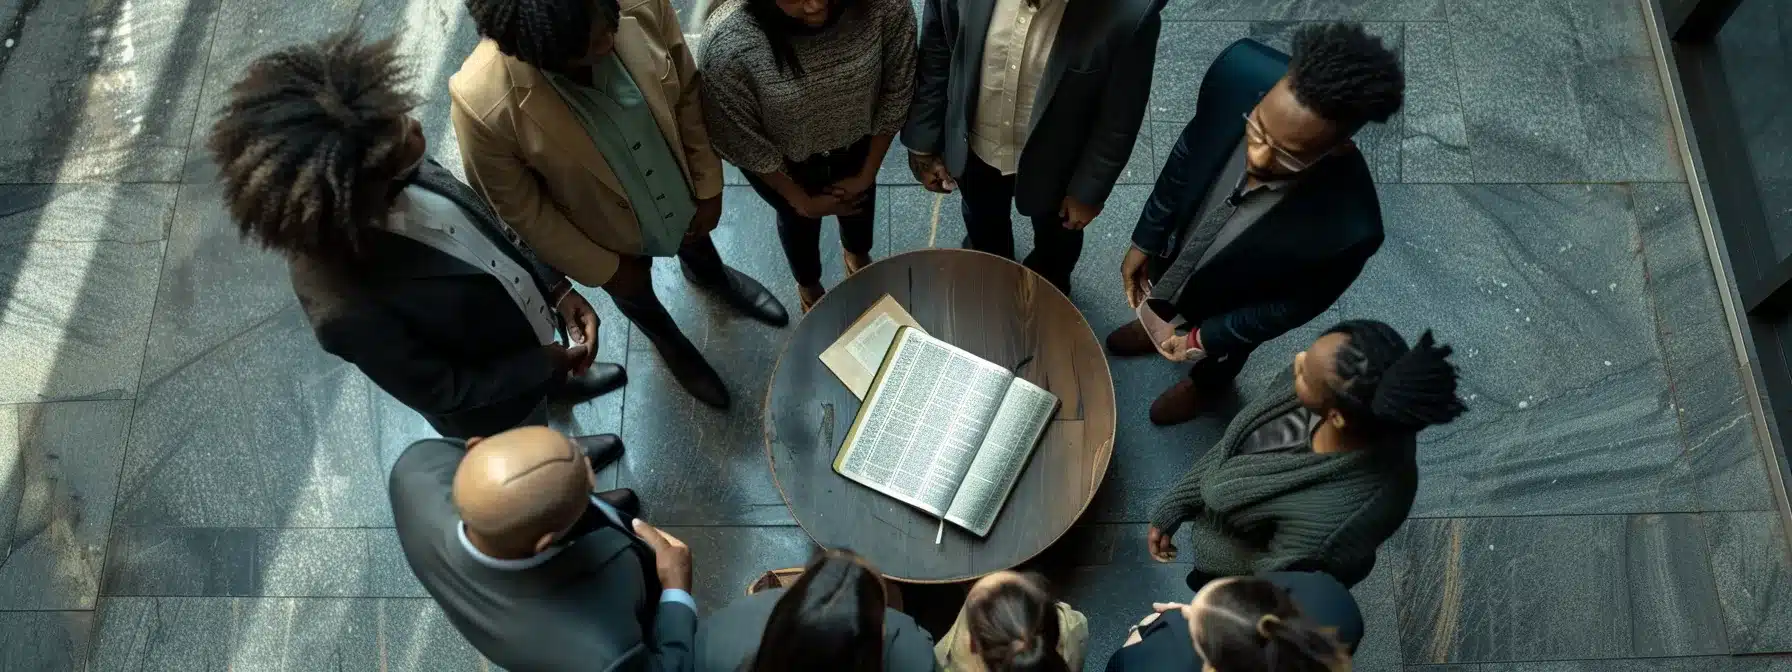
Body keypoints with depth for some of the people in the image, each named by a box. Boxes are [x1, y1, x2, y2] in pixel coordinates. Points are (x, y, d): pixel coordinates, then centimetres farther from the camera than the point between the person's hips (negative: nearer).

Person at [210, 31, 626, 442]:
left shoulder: (400, 175, -27)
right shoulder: (346, 307, -44)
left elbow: (486, 228, -7)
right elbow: (436, 390, -27)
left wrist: (557, 288, -15)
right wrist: (546, 361, -20)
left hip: (523, 321, 5)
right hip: (492, 400, -5)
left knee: (548, 374, 38)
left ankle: (555, 385, 71)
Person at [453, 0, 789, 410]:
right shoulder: (482, 104, -39)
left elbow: (688, 94, -13)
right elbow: (518, 210, -21)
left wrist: (708, 186, -5)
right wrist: (604, 269, -10)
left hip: (681, 192, 2)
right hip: (609, 234, -2)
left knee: (699, 249, 37)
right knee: (637, 298, 32)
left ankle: (710, 277, 74)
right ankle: (669, 342, 68)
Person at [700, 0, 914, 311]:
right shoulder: (729, 43, -40)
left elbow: (896, 91, -15)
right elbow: (742, 141, -22)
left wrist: (867, 174, -5)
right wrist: (802, 201, -8)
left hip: (856, 140, 2)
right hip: (782, 160, -2)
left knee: (860, 200, 32)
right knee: (799, 219, 28)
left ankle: (857, 253, 71)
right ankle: (808, 285, 65)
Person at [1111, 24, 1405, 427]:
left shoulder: (1348, 226, -44)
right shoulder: (1241, 73, -37)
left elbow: (1301, 301, -22)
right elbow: (1187, 153, -15)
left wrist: (1208, 337, -13)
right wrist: (1146, 239, -6)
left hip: (1229, 309, -2)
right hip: (1175, 250, 2)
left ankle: (1206, 383, 68)